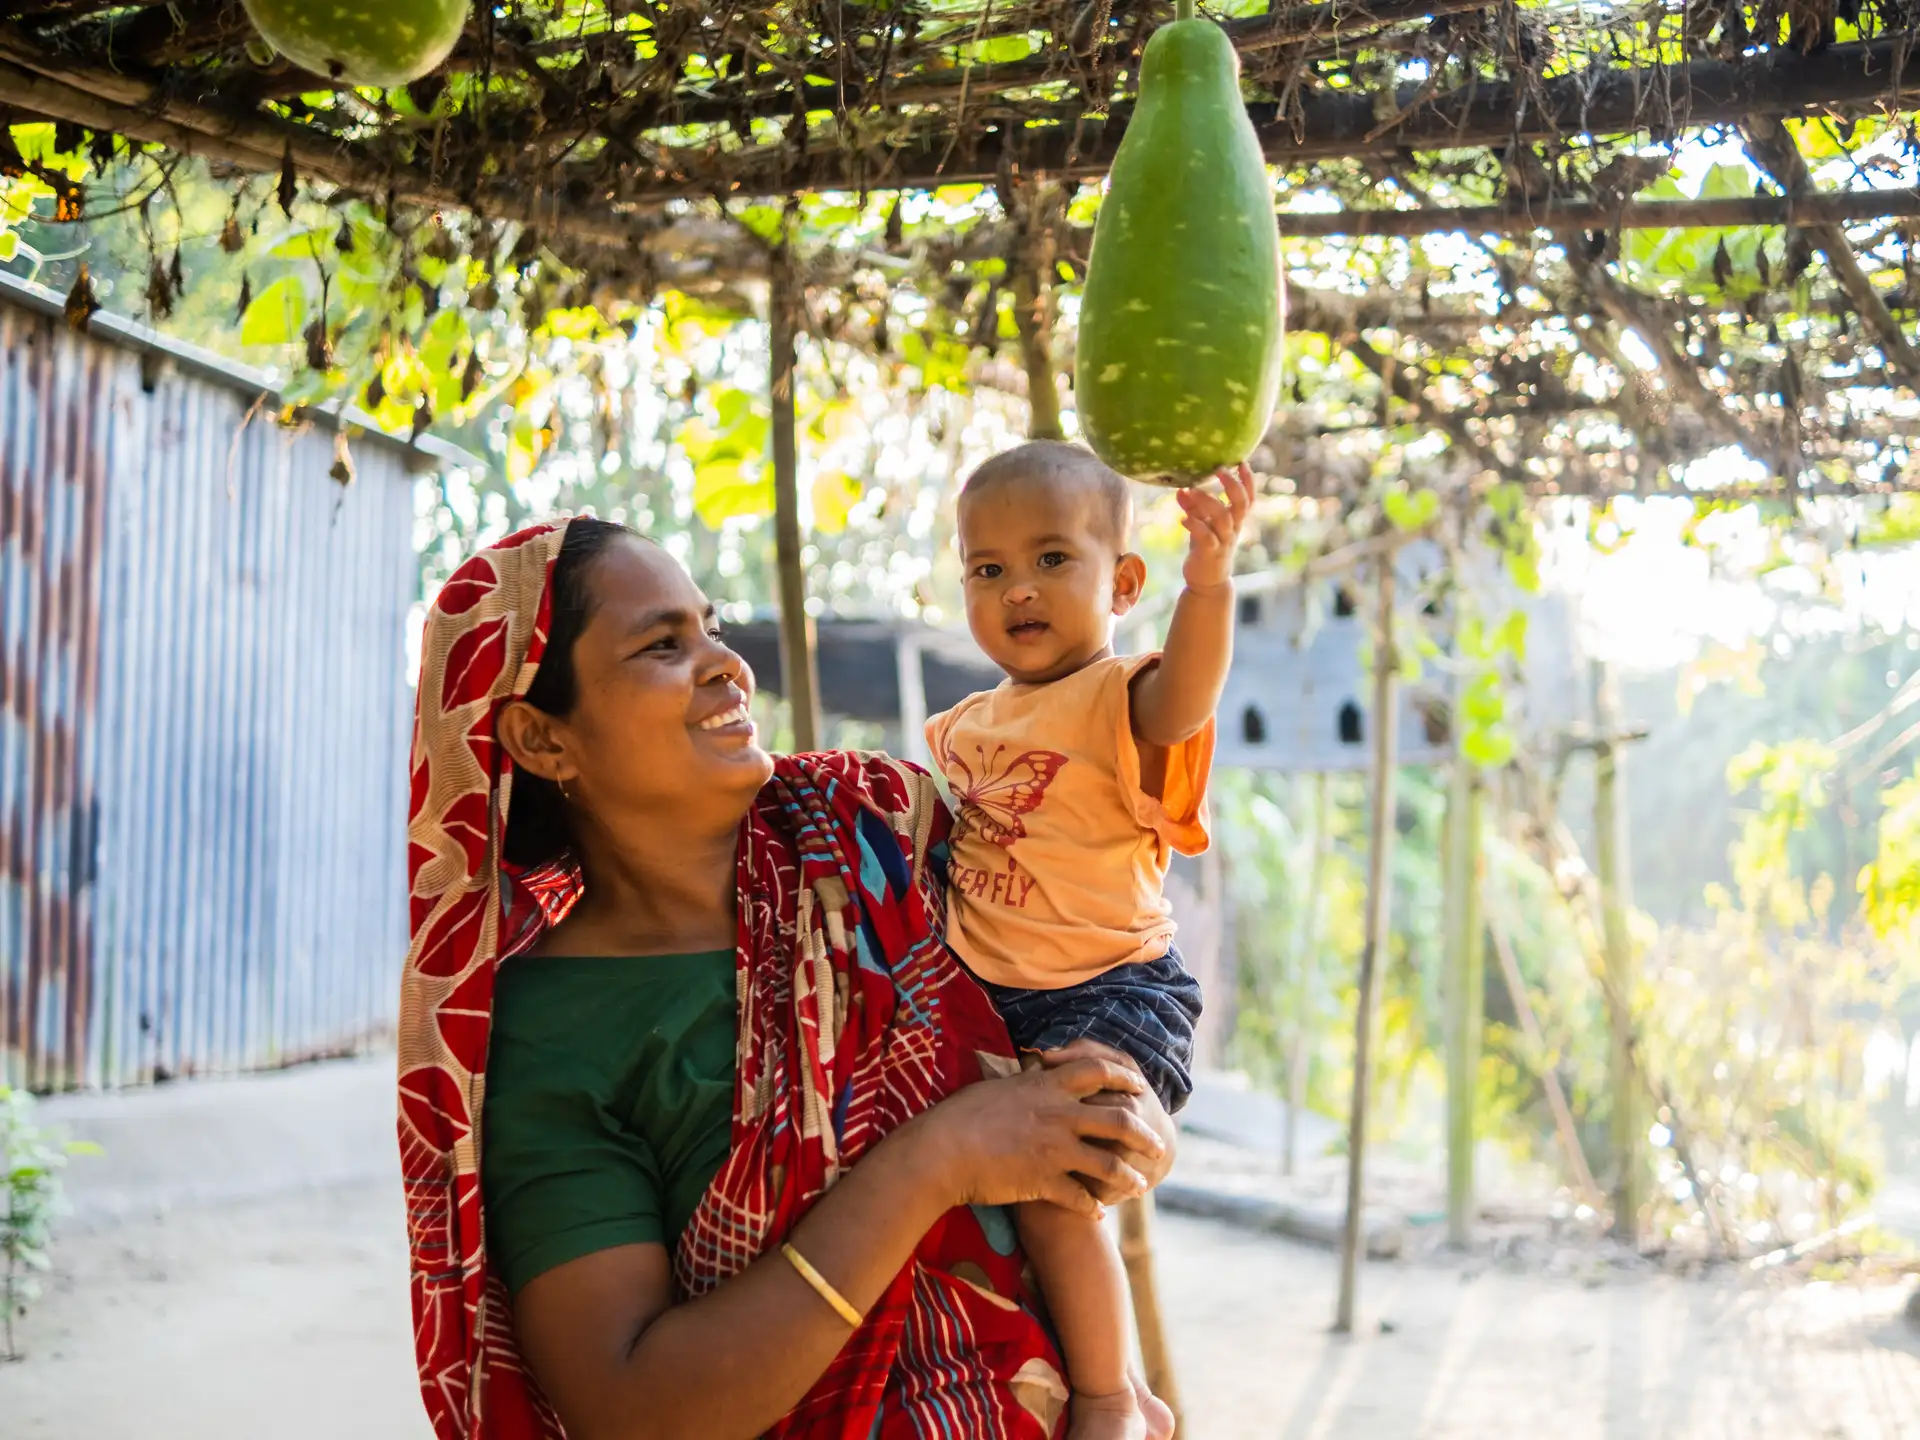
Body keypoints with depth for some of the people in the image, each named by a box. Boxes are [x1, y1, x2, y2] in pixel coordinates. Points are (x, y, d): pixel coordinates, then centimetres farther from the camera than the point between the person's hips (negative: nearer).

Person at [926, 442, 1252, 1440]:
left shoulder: (1119, 699, -10)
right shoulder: (966, 727, 14)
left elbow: (1181, 697, -35)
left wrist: (1209, 580, -52)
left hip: (1111, 996, -8)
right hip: (991, 1001, 9)